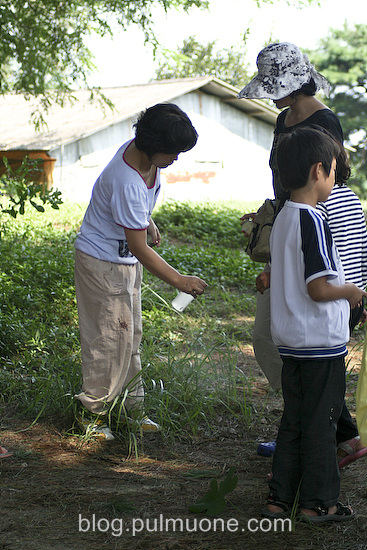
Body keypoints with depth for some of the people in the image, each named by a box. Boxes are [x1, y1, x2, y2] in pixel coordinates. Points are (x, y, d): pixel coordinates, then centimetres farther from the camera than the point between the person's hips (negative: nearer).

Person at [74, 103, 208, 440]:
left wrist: (148, 221, 27)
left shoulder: (141, 151, -8)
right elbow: (139, 247, -29)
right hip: (103, 262, -9)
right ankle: (93, 414, 13)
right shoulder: (127, 183, -35)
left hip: (125, 260, 9)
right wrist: (179, 280, -25)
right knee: (109, 338, -2)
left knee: (130, 334, 15)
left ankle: (132, 407, 26)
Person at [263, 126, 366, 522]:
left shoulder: (281, 219, 9)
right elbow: (319, 288, -25)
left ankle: (279, 497, 20)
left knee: (293, 421, 16)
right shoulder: (313, 222, -19)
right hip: (321, 341, -8)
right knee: (321, 423, 4)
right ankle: (317, 502, 14)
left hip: (290, 341, 8)